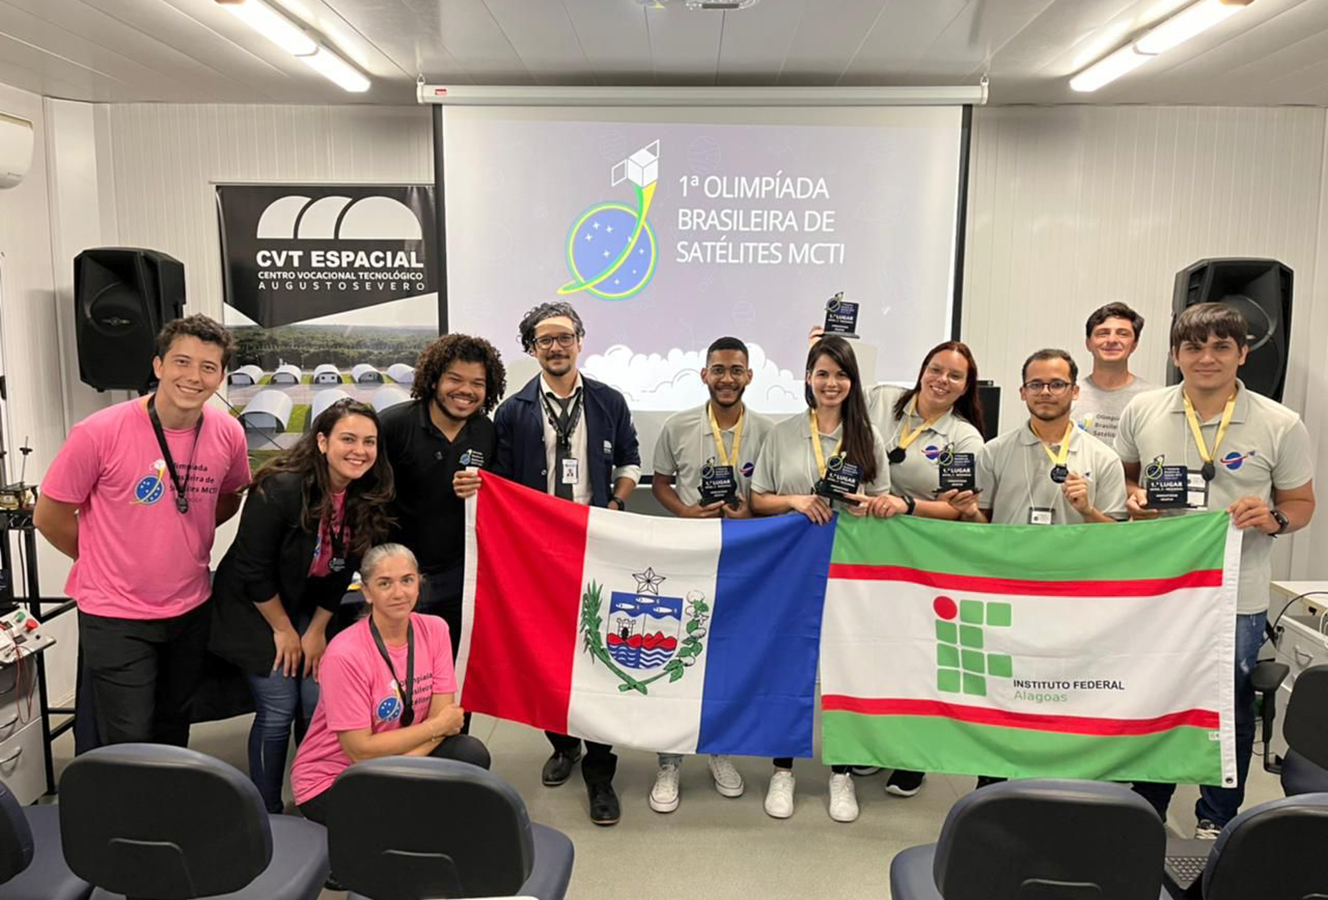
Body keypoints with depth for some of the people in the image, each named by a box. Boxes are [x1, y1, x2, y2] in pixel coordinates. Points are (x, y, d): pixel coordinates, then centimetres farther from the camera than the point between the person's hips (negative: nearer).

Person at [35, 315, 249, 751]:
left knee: (173, 737, 21)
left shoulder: (228, 434, -8)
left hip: (191, 610, 4)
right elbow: (49, 517, -7)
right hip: (115, 615, -4)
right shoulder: (99, 432, -19)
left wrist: (177, 541, 7)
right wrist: (108, 560, 3)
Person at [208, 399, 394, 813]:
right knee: (278, 712, -6)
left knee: (318, 705, 1)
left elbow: (342, 572, 1)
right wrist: (284, 630, -11)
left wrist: (317, 630, 1)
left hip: (310, 608, 5)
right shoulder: (281, 489, -27)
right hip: (256, 608, -5)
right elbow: (254, 570, -20)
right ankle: (267, 812, 15)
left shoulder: (368, 498, -10)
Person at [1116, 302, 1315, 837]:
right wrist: (1134, 498, -9)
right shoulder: (1142, 411, -1)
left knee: (1229, 712, 14)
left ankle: (1217, 821, 36)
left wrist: (1274, 519, -18)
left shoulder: (1280, 425, -6)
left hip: (1236, 598, -1)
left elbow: (1302, 504, 3)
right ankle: (1146, 810, 35)